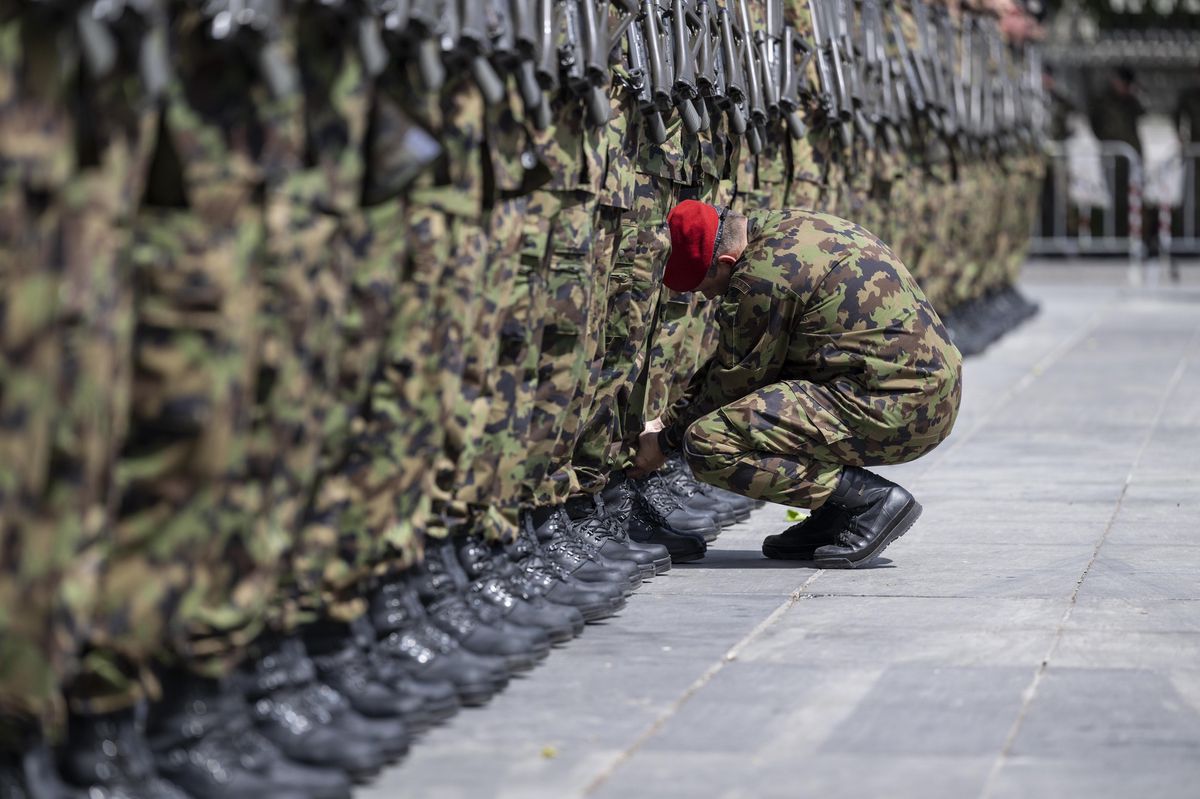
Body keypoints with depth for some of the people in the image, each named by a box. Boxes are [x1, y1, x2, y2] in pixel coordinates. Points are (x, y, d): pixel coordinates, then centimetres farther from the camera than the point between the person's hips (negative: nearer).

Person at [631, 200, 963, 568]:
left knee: (709, 444, -16)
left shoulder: (761, 276, -16)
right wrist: (669, 421, 24)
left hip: (890, 410, -10)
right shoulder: (782, 226, 15)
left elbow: (733, 381, -5)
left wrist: (667, 441, 10)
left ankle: (873, 499, -11)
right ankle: (835, 516, 14)